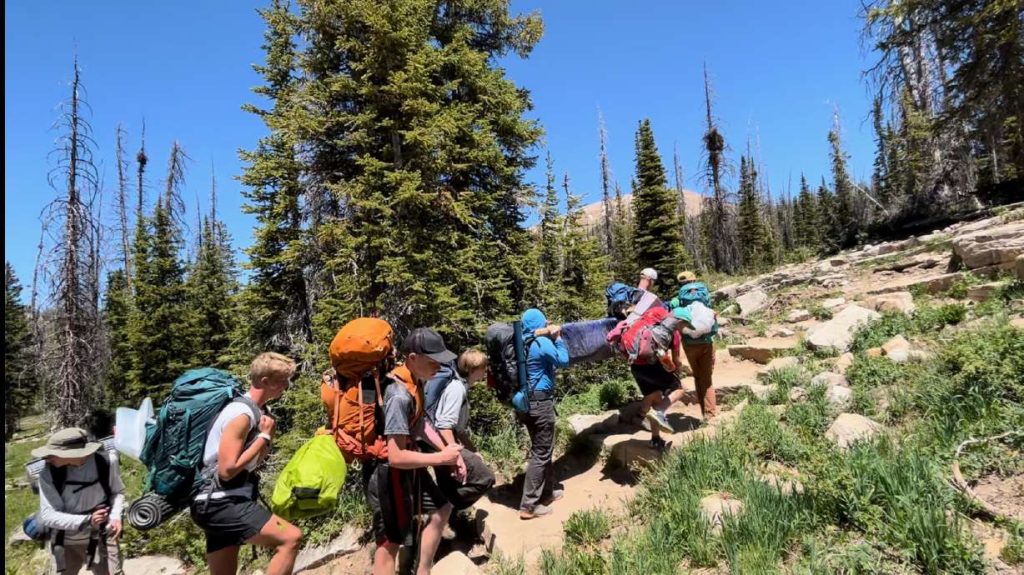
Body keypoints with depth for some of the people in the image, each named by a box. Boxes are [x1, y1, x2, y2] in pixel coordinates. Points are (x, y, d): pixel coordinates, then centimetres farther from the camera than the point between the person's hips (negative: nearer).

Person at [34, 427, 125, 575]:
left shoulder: (106, 462, -18)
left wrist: (115, 517, -18)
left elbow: (117, 491, -1)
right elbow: (47, 516, -18)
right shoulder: (49, 473, -19)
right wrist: (87, 520, -29)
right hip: (66, 542, 1)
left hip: (102, 536, -1)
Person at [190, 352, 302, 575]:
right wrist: (264, 437, -14)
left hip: (220, 502, 10)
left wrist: (268, 436, 1)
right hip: (221, 502, -10)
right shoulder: (242, 414, -18)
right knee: (291, 538, -19)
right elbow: (228, 469, -22)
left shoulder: (254, 411, 12)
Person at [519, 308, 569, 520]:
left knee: (544, 448, 21)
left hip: (526, 401, 9)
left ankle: (547, 492, 34)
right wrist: (558, 338, 3)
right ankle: (528, 505, 3)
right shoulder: (542, 342, -17)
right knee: (541, 453, -1)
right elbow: (563, 361, -6)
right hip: (540, 402, -9)